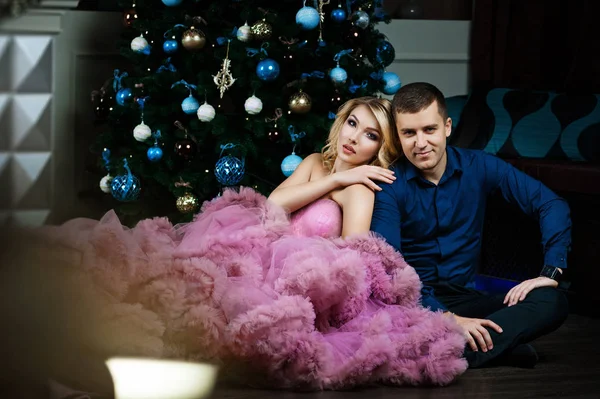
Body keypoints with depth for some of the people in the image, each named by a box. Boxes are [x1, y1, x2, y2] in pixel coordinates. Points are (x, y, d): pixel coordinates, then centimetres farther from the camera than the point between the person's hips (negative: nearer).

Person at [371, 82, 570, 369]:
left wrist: (550, 273, -13)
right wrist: (446, 317, -29)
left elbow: (552, 205, 3)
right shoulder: (389, 186, -7)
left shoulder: (479, 167, 3)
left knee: (552, 303, -22)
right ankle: (501, 346, -35)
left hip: (464, 297, 3)